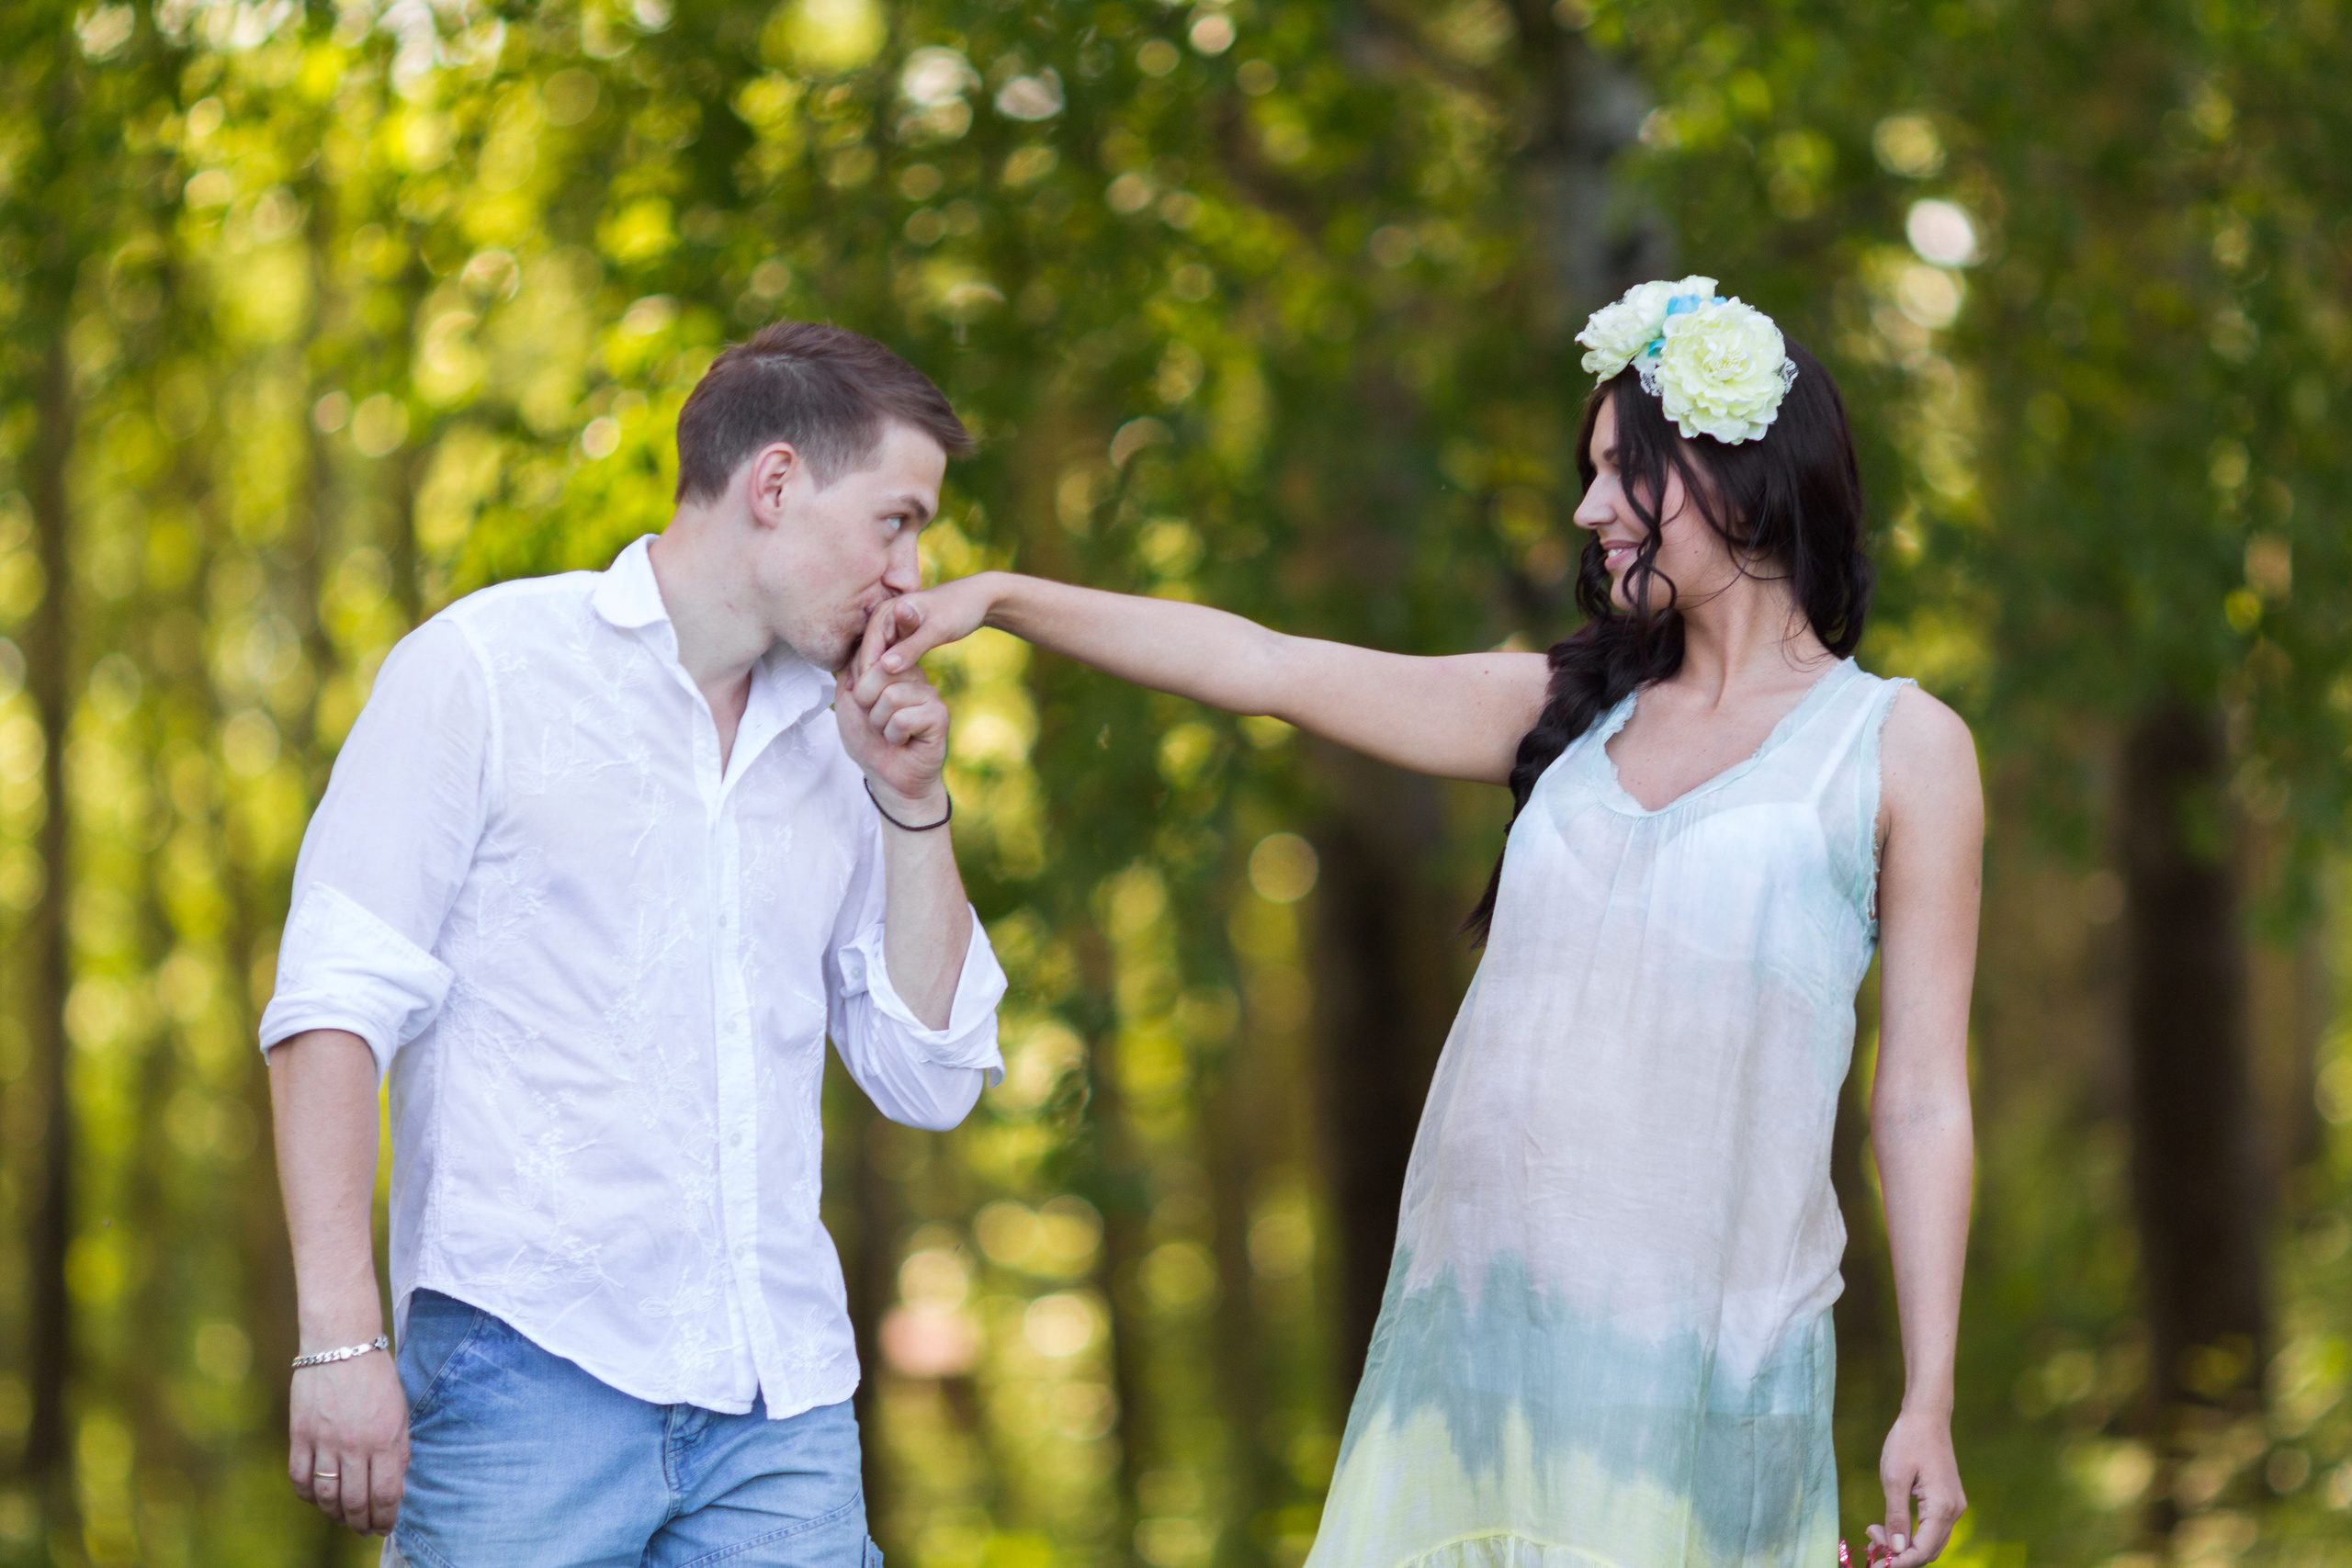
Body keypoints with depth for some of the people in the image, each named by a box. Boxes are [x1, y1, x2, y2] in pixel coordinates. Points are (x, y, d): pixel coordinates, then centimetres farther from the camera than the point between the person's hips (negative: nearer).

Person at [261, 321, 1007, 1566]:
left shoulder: (826, 747, 18)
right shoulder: (486, 669, 2)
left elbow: (932, 1080, 17)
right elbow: (334, 1006, -5)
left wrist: (910, 806, 7)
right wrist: (339, 1335, -15)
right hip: (528, 1372, -4)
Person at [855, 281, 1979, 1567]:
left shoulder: (1899, 747, 4)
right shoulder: (1567, 712, 17)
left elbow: (1924, 1097, 1)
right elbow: (1262, 667, 13)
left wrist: (1929, 1399, -4)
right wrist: (1000, 599, 4)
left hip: (1697, 1349, -4)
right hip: (1482, 1319, 4)